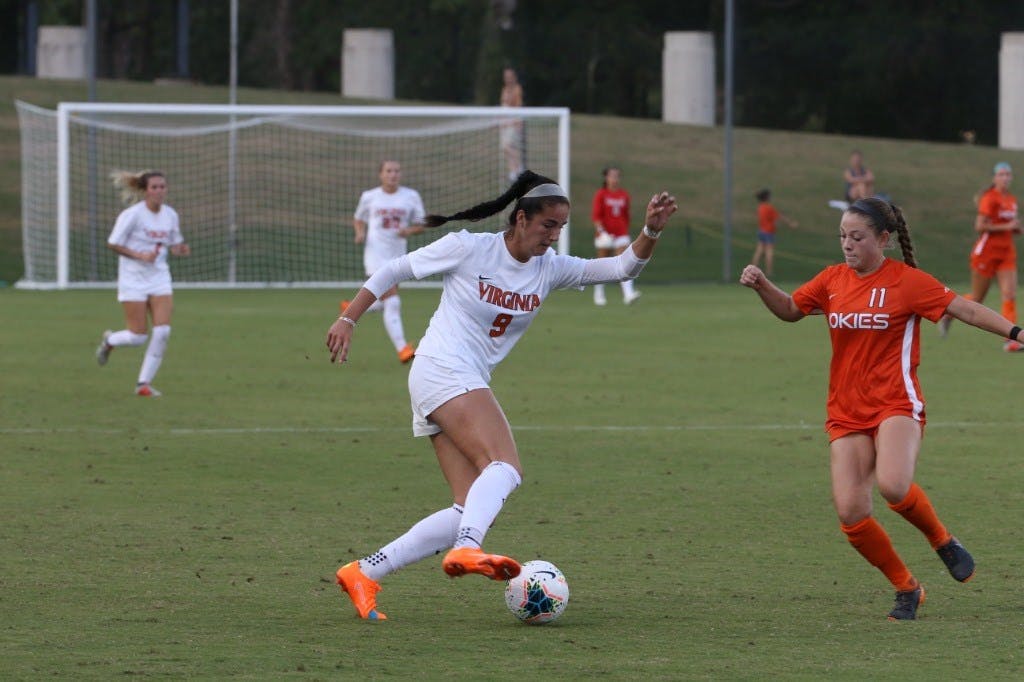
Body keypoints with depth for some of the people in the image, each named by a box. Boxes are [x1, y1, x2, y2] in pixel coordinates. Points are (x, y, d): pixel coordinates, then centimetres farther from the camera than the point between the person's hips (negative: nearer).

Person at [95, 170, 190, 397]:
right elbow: (113, 244, -11)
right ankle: (109, 340, 32)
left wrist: (180, 249, -11)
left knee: (162, 331, -11)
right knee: (138, 337, -4)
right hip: (133, 279, -5)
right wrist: (140, 255, -22)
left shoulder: (170, 215, 3)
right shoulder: (132, 215, -13)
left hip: (159, 278, 5)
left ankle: (144, 383, 0)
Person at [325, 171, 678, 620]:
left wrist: (651, 231, -12)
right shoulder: (467, 249, -4)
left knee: (473, 510, -4)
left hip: (469, 386, 8)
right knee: (506, 467, -29)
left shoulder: (550, 269, 11)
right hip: (442, 370, -8)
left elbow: (622, 268, 5)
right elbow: (394, 271, 4)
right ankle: (466, 550, -50)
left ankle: (363, 573, -2)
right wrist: (348, 319, 0)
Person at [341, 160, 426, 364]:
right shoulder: (369, 197, 3)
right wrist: (360, 233, -5)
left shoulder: (411, 196, 4)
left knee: (384, 303, 15)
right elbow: (359, 220, 17)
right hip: (376, 254, -4)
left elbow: (420, 225, 7)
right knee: (392, 302, -16)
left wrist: (409, 230, -15)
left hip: (398, 255, 4)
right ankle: (402, 348, -18)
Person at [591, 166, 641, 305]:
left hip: (621, 235, 2)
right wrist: (600, 229, -22)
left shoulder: (624, 195, 10)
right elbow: (595, 214, -9)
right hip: (605, 235, -2)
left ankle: (628, 295, -25)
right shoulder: (600, 194, -1)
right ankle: (598, 296, 19)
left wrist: (626, 231, 19)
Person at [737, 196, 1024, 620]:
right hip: (847, 414, 5)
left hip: (896, 405, -5)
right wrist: (762, 286, 4)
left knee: (893, 486, -31)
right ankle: (906, 590, 10)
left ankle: (942, 541, 0)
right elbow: (790, 310, 23)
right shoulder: (832, 280, 9)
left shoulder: (906, 281, -5)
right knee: (850, 513, -10)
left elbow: (963, 309, -7)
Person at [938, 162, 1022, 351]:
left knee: (1010, 296, -10)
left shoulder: (1011, 200, 11)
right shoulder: (990, 198, -12)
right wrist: (1006, 226, -20)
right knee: (977, 298, 5)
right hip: (986, 252, -6)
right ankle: (947, 316, 32)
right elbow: (980, 226, -20)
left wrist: (1016, 228, 3)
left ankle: (1011, 340, -14)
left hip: (1007, 252, 6)